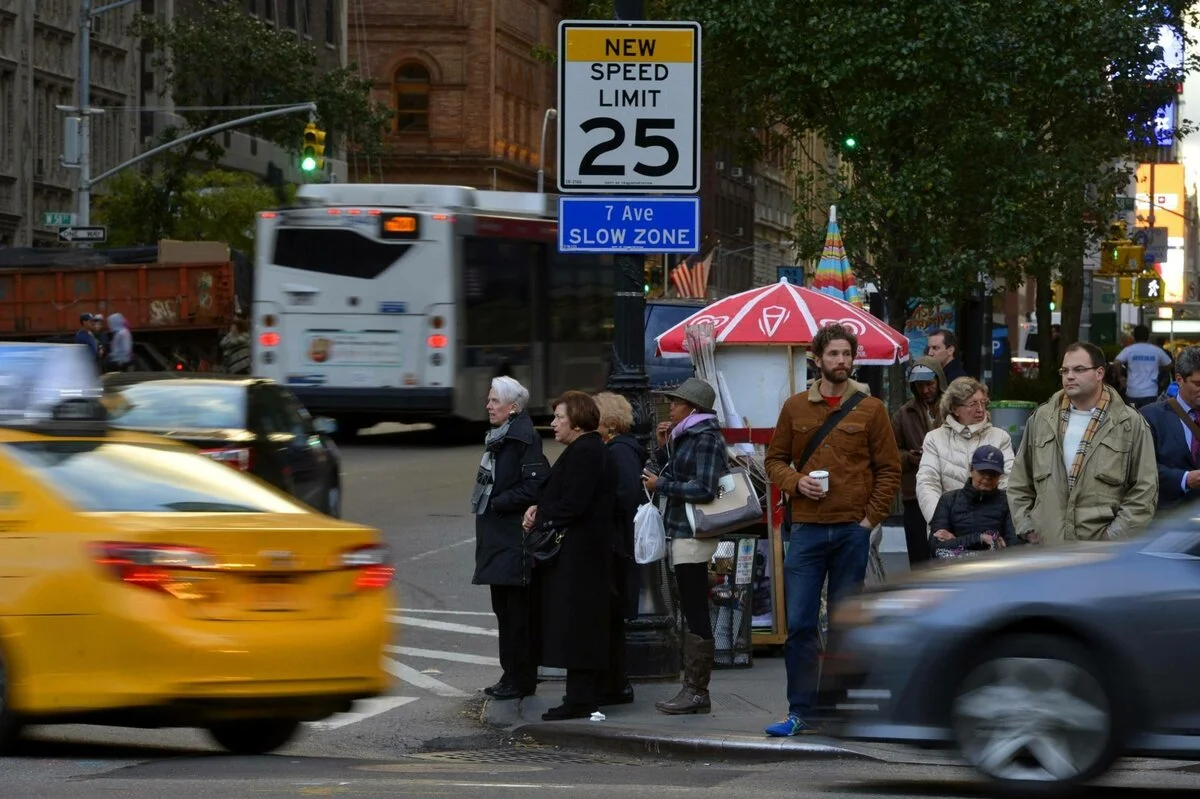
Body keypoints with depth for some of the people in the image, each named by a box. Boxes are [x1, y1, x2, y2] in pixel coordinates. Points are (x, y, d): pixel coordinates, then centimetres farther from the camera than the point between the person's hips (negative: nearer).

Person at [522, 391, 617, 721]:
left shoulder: (584, 453, -16)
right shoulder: (589, 450, 17)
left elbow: (572, 505, -22)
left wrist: (540, 518, -9)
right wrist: (540, 510, 5)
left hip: (576, 554, -11)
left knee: (574, 625, -9)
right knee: (583, 629, 12)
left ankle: (580, 699, -9)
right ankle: (583, 697, 15)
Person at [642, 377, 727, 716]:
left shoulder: (706, 439, -12)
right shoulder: (685, 437, 17)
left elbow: (704, 489, -20)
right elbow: (658, 472, 24)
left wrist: (661, 485, -13)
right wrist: (662, 446, 8)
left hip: (693, 535, -10)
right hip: (683, 533, 10)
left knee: (696, 613, -8)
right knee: (693, 614, 11)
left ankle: (697, 691, -7)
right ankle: (693, 688, 14)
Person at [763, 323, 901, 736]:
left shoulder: (870, 410, 4)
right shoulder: (795, 408, 8)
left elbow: (889, 470, 4)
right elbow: (774, 459, 14)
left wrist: (871, 517, -5)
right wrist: (796, 481, -7)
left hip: (852, 531, -1)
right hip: (807, 530, 1)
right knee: (799, 624, -3)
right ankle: (801, 712, 3)